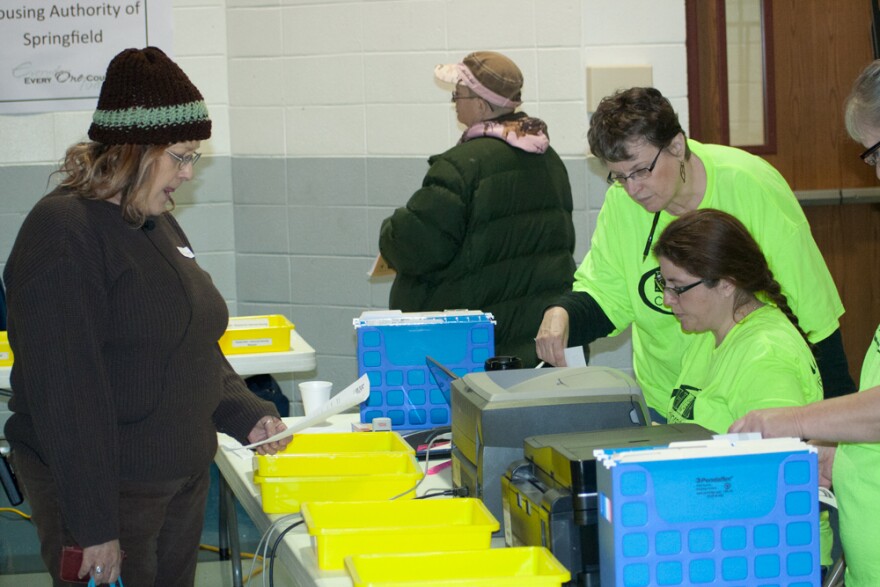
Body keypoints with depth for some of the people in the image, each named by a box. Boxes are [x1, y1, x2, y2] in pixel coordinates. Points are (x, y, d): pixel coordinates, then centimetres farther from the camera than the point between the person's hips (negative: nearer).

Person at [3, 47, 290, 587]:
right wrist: (91, 525, -23)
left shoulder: (159, 224, 11)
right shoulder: (64, 233, -17)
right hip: (107, 495, -9)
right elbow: (64, 391, -22)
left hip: (183, 479, 9)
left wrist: (247, 415, 6)